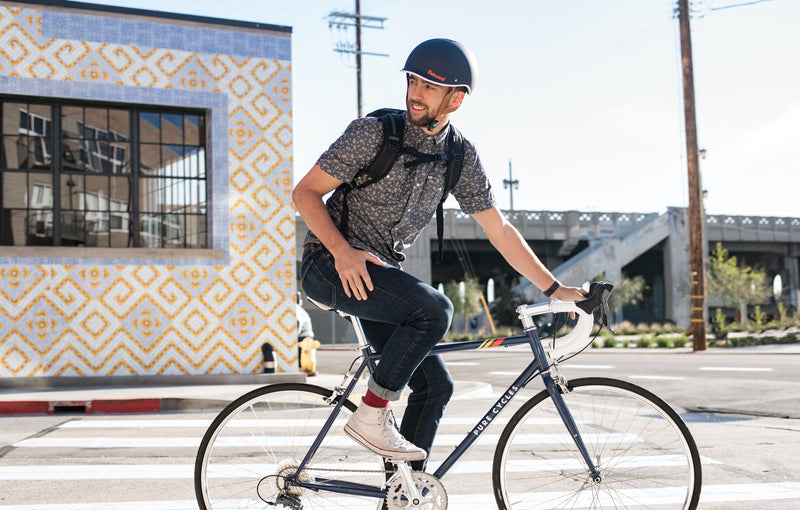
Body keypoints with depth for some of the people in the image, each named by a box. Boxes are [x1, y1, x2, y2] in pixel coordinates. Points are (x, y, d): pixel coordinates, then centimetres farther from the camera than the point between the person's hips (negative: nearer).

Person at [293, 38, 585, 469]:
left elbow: (499, 230, 7)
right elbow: (306, 193, -10)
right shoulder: (374, 133, -12)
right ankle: (370, 416, -16)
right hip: (330, 265, -6)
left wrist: (554, 289, 4)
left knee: (435, 385, 0)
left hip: (382, 273, 6)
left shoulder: (461, 157, 2)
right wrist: (342, 250, -26)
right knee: (433, 308, -29)